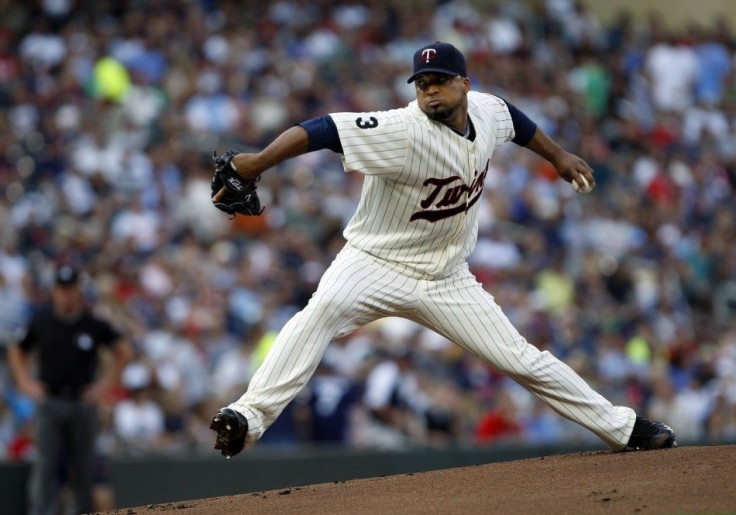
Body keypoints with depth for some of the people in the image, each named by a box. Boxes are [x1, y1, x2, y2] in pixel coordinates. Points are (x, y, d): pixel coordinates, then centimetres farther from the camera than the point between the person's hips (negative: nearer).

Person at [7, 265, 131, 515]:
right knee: (45, 464, -9)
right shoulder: (41, 322, 2)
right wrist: (26, 382, 5)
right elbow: (17, 353, 17)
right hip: (49, 403, 0)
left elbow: (123, 351, 11)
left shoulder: (94, 323, -1)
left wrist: (105, 383, 4)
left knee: (83, 465, 5)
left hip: (83, 403, 0)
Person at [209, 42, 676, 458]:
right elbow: (327, 130, -37)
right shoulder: (404, 131, -26)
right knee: (325, 309, -35)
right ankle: (250, 418, -40)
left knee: (521, 359, 5)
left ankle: (620, 427, 21)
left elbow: (513, 119, 21)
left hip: (446, 281, 5)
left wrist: (558, 156, 31)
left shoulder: (488, 112, -5)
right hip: (376, 265, -5)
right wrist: (257, 163, -48)